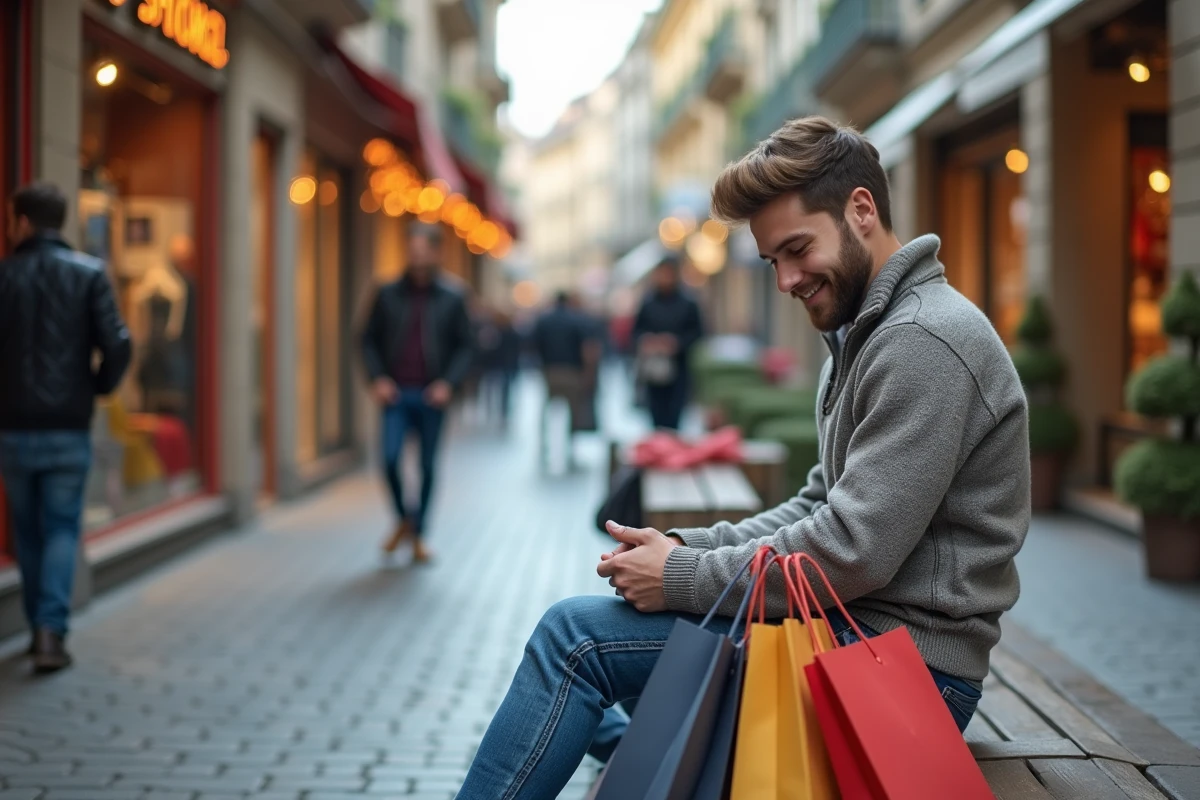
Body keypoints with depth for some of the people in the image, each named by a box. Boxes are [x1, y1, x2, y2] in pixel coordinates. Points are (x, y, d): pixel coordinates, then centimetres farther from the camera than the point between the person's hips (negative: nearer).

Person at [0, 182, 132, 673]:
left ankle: (40, 628, 22)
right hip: (69, 430, -1)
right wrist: (98, 388, 6)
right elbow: (117, 346, -12)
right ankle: (51, 630, -8)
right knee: (61, 529, 7)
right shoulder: (88, 273, -3)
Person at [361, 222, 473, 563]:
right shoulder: (389, 295, 4)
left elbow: (464, 346, 5)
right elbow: (369, 340, 9)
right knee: (390, 458, -13)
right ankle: (403, 518, 13)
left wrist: (448, 383, -8)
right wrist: (377, 378, -5)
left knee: (428, 467, 5)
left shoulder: (452, 299, 3)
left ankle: (418, 535, 20)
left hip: (432, 395, 0)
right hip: (396, 393, 0)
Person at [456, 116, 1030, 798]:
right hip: (859, 629, 11)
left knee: (578, 636, -13)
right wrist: (688, 545, 1)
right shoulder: (867, 333, 17)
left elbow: (855, 551, -24)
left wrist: (681, 576, -14)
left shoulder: (923, 342, -18)